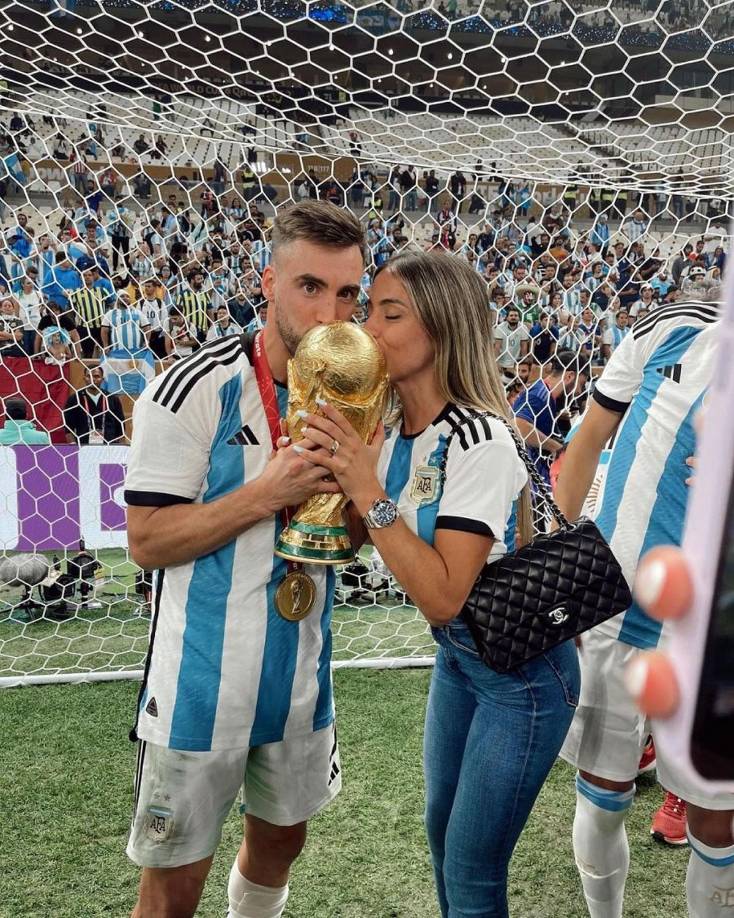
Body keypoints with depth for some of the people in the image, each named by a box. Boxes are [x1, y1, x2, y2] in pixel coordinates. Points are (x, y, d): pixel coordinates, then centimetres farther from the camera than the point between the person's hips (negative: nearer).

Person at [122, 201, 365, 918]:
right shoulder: (195, 389, -17)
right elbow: (147, 541, -17)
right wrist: (267, 493, -26)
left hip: (299, 674, 5)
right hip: (203, 681, -5)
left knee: (281, 838, 25)